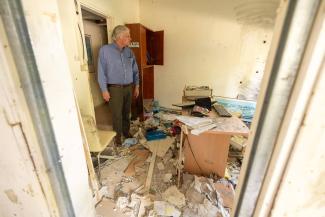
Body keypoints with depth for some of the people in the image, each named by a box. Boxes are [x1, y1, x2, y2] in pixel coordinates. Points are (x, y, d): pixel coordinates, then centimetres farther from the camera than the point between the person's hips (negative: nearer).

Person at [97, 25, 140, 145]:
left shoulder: (129, 51, 5)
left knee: (127, 112, 15)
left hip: (129, 87, 4)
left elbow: (135, 70, 11)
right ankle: (118, 135, 24)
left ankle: (126, 131, 34)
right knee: (117, 114, 4)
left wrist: (136, 86, 9)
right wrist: (104, 90, -11)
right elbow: (101, 72, -9)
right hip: (115, 88, -4)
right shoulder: (105, 50, -8)